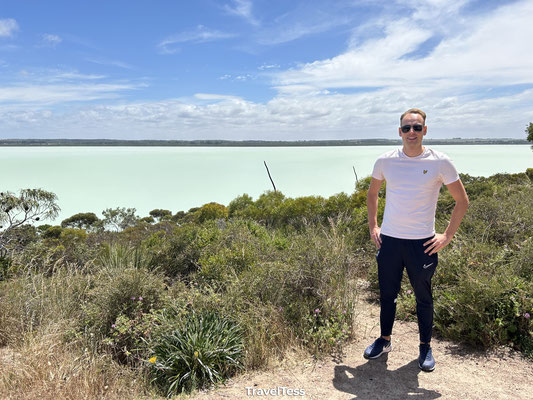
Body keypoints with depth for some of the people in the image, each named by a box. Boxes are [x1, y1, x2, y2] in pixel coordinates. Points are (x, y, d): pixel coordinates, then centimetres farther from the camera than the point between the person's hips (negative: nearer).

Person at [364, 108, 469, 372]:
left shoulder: (439, 163, -6)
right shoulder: (385, 161, 0)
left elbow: (462, 200, 2)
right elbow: (372, 194, 16)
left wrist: (447, 236, -3)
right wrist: (372, 227, 8)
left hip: (422, 242, -2)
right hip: (388, 240, 2)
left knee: (423, 297, 12)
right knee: (387, 294, 14)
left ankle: (425, 347, 32)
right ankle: (384, 340, 34)